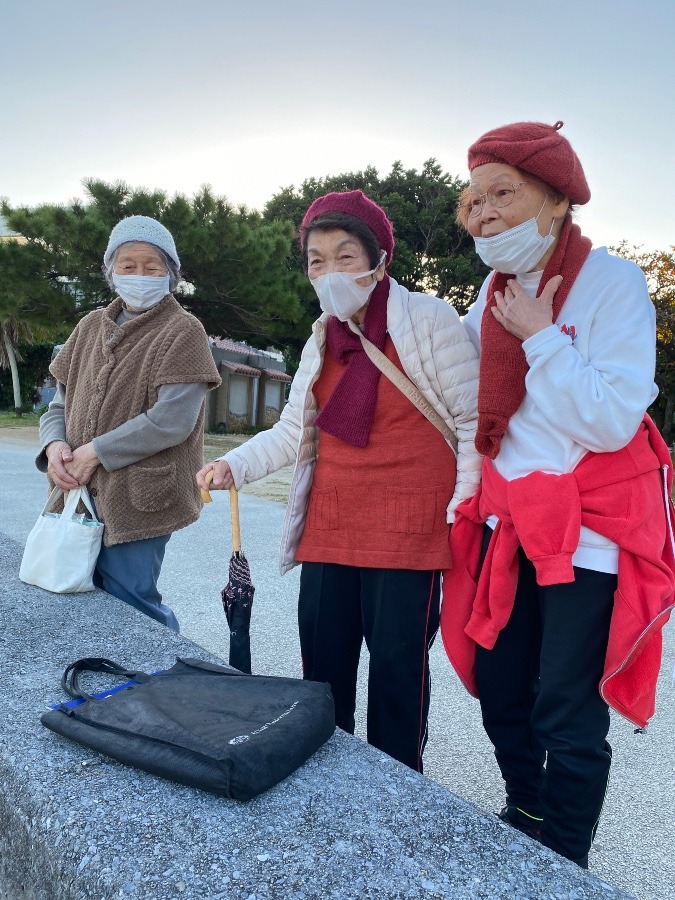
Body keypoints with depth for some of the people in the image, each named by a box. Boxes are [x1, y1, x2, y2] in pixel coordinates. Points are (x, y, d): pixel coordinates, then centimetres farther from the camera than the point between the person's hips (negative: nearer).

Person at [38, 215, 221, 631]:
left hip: (137, 503, -6)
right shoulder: (91, 326, 12)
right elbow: (61, 402, 15)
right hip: (81, 495, 7)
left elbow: (171, 421, -16)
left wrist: (95, 451, -13)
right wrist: (54, 444, -6)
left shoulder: (183, 331, -6)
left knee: (127, 608, -2)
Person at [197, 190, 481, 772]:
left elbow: (474, 418, -5)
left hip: (407, 527, -5)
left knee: (397, 667, 2)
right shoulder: (323, 337, 12)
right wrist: (234, 465, -2)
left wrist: (462, 506, -11)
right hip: (329, 527, 6)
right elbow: (294, 429, 12)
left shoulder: (429, 319, -6)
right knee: (322, 664, 11)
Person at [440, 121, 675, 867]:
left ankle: (562, 867, 27)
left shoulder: (613, 283, -11)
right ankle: (523, 821, 41)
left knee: (567, 717, 2)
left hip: (589, 527, -6)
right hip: (509, 521, 6)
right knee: (499, 690, 15)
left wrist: (539, 336, -17)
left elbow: (611, 421, -20)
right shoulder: (494, 290, 7)